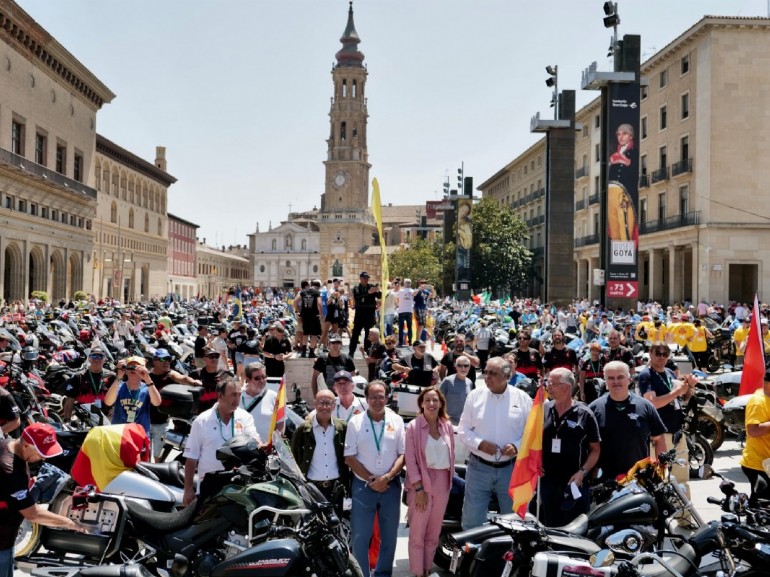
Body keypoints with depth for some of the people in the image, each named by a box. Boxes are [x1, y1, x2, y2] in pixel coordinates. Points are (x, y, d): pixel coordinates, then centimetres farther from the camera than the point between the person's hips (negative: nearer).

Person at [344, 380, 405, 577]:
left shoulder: (397, 421, 2)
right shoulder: (356, 422, -2)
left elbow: (403, 454, 2)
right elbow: (349, 457, -4)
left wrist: (387, 477, -12)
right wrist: (371, 480, -10)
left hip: (391, 486, 2)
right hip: (363, 486, -2)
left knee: (389, 535, 11)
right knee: (360, 537, 1)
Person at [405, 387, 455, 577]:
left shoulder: (447, 426, 5)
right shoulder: (414, 426, -8)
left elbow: (451, 455, 13)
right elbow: (410, 459, -10)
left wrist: (449, 481, 7)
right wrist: (418, 488, -14)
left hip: (442, 483, 4)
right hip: (421, 483, -4)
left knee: (434, 532, 12)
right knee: (417, 533, 0)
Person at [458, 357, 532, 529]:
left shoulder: (522, 398, -2)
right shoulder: (475, 395, 0)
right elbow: (464, 429, 3)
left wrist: (517, 446, -15)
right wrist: (480, 443, -14)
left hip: (511, 469, 0)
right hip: (479, 467, 0)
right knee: (472, 521, 5)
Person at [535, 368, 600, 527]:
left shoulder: (584, 415, -4)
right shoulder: (542, 410, 6)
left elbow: (595, 449, -1)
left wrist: (582, 472, -12)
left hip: (575, 484, -3)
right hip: (546, 483, 3)